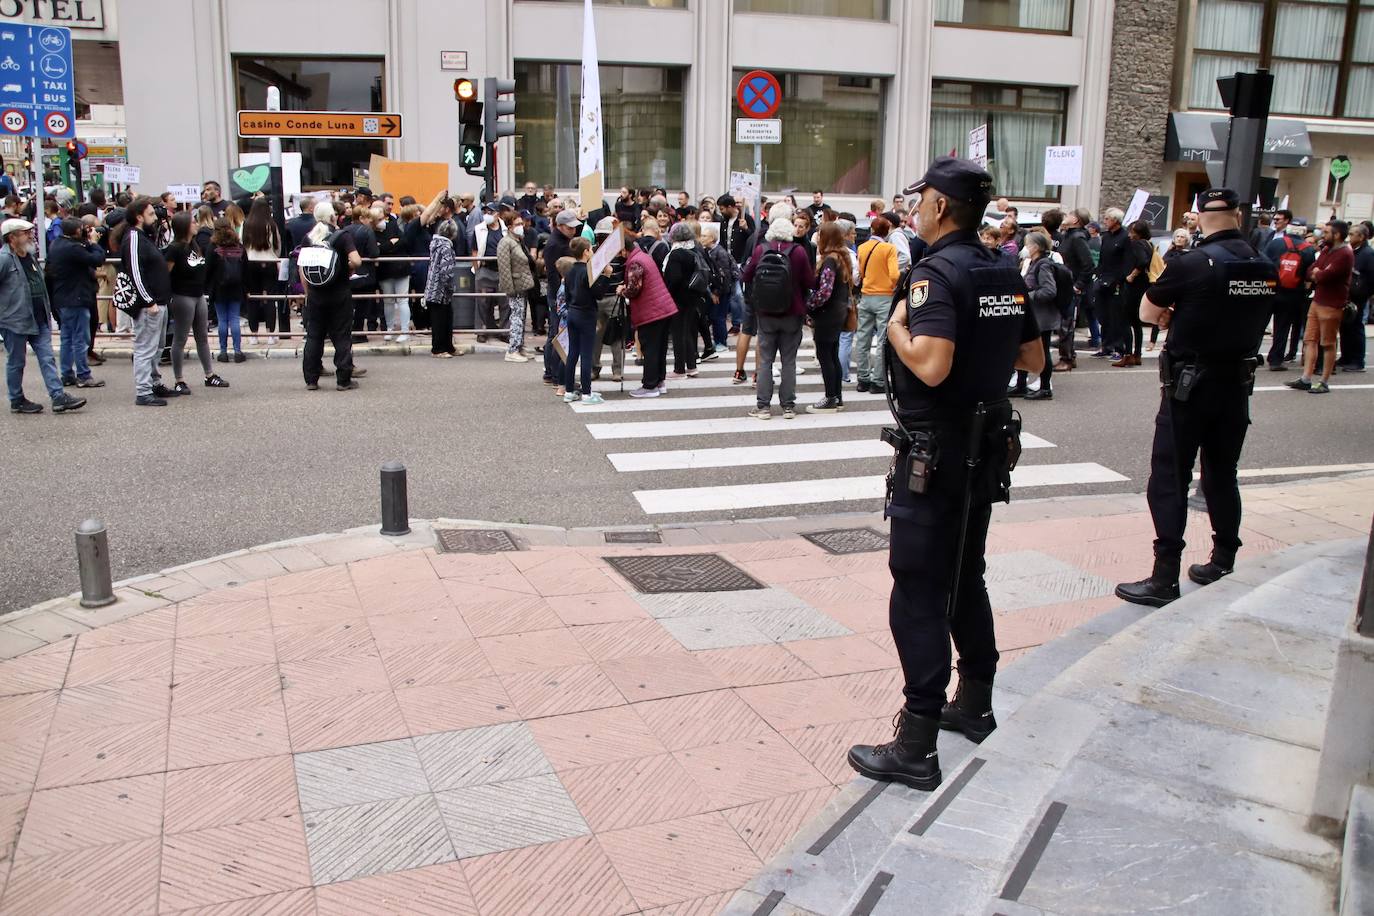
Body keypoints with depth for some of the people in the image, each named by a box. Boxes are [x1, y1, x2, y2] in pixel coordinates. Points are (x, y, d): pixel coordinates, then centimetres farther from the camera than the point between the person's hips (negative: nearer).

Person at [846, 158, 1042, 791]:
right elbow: (1033, 360, 14)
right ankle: (975, 704, 35)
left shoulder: (935, 273, -18)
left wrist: (897, 328, -13)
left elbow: (931, 365, -30)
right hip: (988, 448, 9)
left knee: (919, 592, -4)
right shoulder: (1006, 274, 8)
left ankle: (916, 747, -1)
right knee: (965, 577, 21)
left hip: (935, 454, -9)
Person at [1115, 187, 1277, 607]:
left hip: (1190, 384, -6)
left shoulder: (1190, 263, -15)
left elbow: (1147, 313, -6)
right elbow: (1250, 319, 14)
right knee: (1222, 475, 17)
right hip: (1237, 382, 6)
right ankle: (1223, 565, 27)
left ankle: (1165, 579, -3)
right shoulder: (1264, 266, 2)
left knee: (1169, 479, -2)